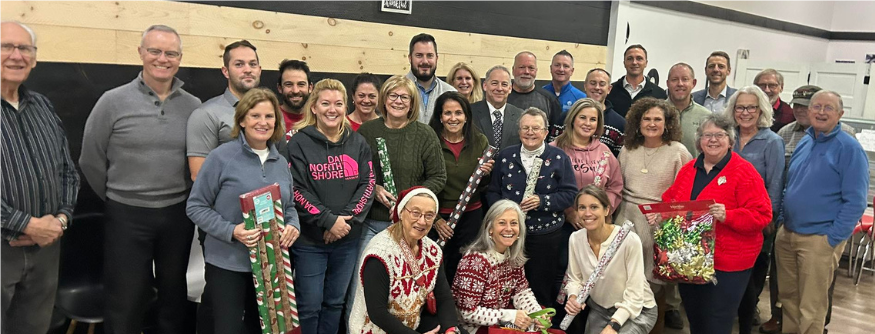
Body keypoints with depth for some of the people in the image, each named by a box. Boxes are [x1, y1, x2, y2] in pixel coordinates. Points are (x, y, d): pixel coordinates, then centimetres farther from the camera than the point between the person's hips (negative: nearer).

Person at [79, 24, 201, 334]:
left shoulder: (193, 106, 0)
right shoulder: (113, 101, -6)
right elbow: (91, 161, 1)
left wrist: (180, 197, 7)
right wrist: (118, 201, 5)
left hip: (178, 215, 2)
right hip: (127, 216, -2)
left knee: (174, 294, 17)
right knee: (125, 303, 7)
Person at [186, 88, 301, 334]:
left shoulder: (281, 162, 8)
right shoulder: (222, 157, -10)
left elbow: (289, 206, 17)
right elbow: (195, 206, -10)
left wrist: (293, 226, -5)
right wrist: (231, 231, -23)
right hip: (228, 264, -5)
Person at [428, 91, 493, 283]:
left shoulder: (479, 141, 1)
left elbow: (484, 187, 7)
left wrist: (485, 174, -14)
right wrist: (435, 219, -11)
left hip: (471, 215, 3)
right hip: (437, 217, -2)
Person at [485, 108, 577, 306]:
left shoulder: (559, 158, 0)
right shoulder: (505, 156, 7)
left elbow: (570, 193, -5)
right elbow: (492, 191, 8)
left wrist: (542, 201, -18)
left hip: (546, 234, -1)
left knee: (542, 288, 8)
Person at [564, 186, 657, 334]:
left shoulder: (629, 240, -26)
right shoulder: (575, 239, -11)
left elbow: (634, 295, -21)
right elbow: (575, 278, 2)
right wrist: (573, 298, -18)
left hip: (637, 310, -4)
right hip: (598, 309, 4)